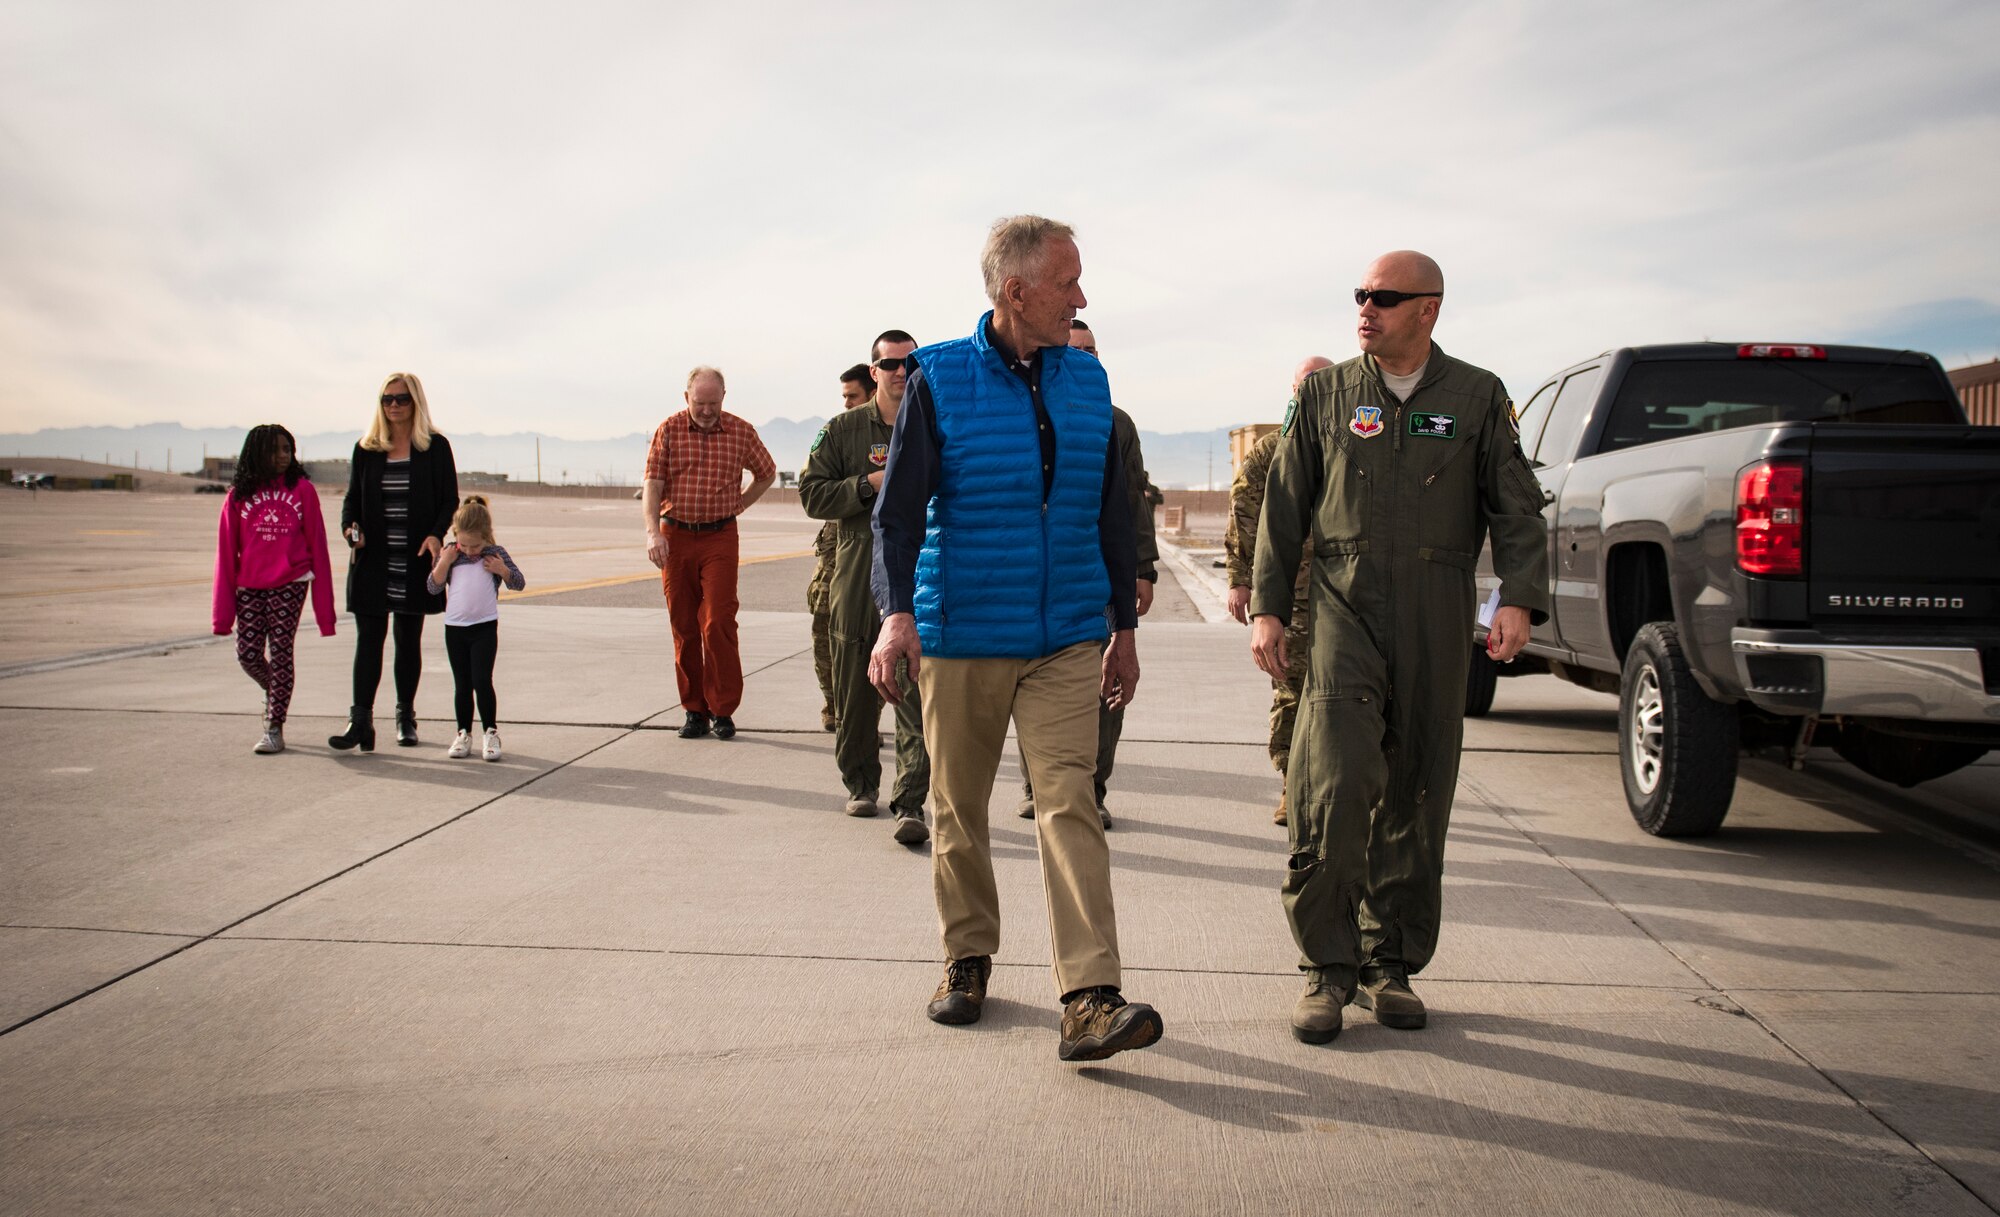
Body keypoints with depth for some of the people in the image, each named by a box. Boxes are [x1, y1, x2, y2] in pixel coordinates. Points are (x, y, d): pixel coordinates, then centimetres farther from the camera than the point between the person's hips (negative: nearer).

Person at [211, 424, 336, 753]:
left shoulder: (302, 489, 0)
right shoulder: (239, 495, 4)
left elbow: (316, 545, 0)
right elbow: (226, 553, 6)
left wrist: (324, 607, -3)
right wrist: (223, 611, 2)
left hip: (290, 584, -2)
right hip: (249, 587, 2)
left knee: (280, 652, -2)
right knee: (247, 653, 1)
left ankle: (275, 729, 6)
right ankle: (274, 693, 33)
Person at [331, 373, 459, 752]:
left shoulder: (436, 448, 2)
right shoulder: (366, 450, 8)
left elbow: (450, 501, 0)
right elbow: (352, 499, 10)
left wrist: (436, 535, -18)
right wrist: (351, 528, -11)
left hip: (416, 561, -1)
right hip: (373, 561, 1)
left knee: (409, 640, 8)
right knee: (368, 639, -5)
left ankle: (406, 715, 20)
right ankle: (360, 721, -8)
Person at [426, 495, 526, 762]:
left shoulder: (495, 554, -1)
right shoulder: (450, 554, 3)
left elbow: (519, 583, 4)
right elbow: (433, 587, 0)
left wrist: (502, 570, -14)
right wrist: (444, 563, -13)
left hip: (485, 627, -2)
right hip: (455, 627, 2)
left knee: (482, 681, -10)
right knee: (462, 685, 8)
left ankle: (491, 732, 1)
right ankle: (463, 733, 17)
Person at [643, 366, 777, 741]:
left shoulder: (741, 432, 3)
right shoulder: (669, 430, 2)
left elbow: (767, 473, 19)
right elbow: (652, 483, -5)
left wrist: (739, 505, 9)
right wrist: (653, 532, -17)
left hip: (720, 537, -1)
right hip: (675, 537, 1)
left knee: (718, 622, -10)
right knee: (684, 627, 5)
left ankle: (722, 710, -1)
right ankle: (694, 710, 13)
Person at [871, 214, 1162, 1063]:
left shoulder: (1086, 380, 8)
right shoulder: (939, 380, -3)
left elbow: (1110, 511, 15)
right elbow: (899, 508, -6)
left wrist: (1124, 625, 16)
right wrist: (897, 614, -21)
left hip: (1064, 642, 2)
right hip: (960, 640, -2)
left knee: (1069, 806, -9)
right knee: (957, 810, 9)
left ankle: (1091, 1002, -12)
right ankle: (967, 959, 28)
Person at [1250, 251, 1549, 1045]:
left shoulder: (1477, 397, 8)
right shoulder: (1325, 396, 9)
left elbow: (1515, 509, 6)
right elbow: (1284, 507, 11)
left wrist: (1519, 598, -9)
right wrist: (1266, 606, 4)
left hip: (1436, 627, 1)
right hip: (1344, 615, -1)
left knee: (1416, 799, 6)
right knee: (1335, 788, -13)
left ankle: (1391, 964, 19)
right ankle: (1328, 967, -1)